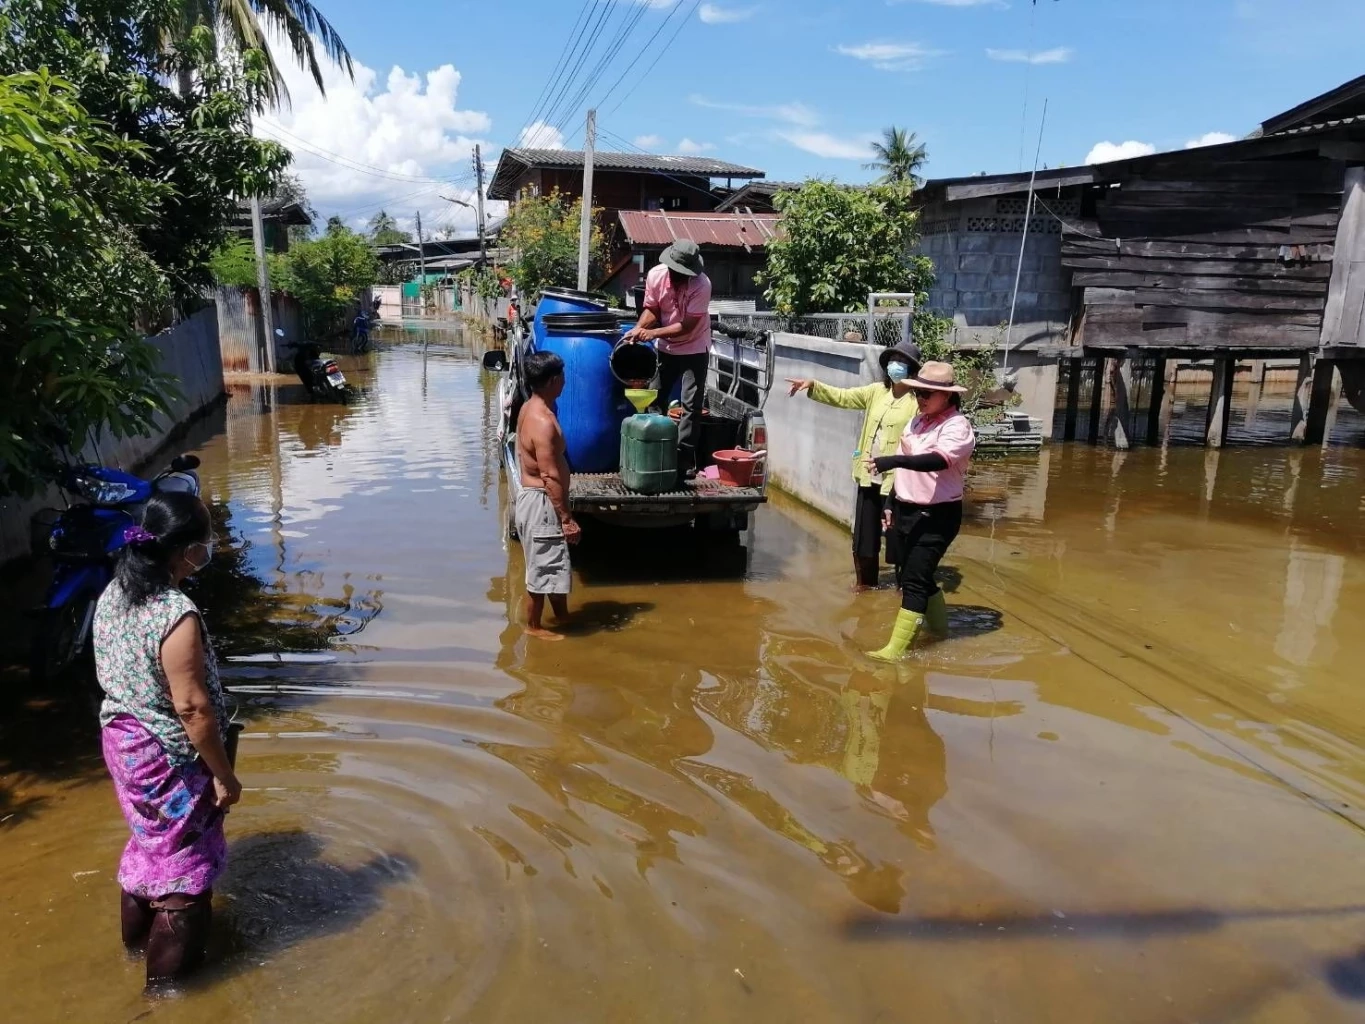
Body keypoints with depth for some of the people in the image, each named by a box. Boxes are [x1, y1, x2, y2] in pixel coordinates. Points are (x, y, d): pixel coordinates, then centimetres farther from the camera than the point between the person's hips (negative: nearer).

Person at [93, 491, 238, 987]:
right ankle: (169, 972, 27)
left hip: (121, 739, 8)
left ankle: (138, 934, 49)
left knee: (149, 840, 29)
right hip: (168, 758, -8)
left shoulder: (113, 593, -4)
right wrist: (224, 775, -16)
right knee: (184, 859, 12)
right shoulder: (176, 616, -31)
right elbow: (192, 708, -26)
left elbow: (114, 671, 8)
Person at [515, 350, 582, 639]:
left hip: (532, 496, 10)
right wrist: (567, 518, -20)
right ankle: (533, 626, 19)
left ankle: (562, 615, 36)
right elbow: (550, 477, -25)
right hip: (541, 502, -10)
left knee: (554, 563, 21)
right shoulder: (544, 422, -25)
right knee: (542, 567, 4)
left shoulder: (529, 408, 6)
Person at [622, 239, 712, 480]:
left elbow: (687, 327, -27)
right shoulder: (656, 275, -16)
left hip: (694, 350, -4)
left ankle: (684, 460, -2)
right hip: (666, 348, 4)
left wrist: (654, 333, -32)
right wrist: (639, 329, -21)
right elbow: (651, 310, -3)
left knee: (691, 405, -7)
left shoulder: (701, 284, -27)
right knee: (655, 400, 7)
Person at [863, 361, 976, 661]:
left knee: (914, 580, -10)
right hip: (905, 510, 9)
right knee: (907, 576, 15)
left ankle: (896, 649, -8)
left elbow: (938, 460, -34)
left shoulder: (958, 426, -15)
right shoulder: (917, 421, 11)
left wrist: (894, 460, -46)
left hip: (936, 515, -9)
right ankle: (939, 631, 36)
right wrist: (891, 504, 17)